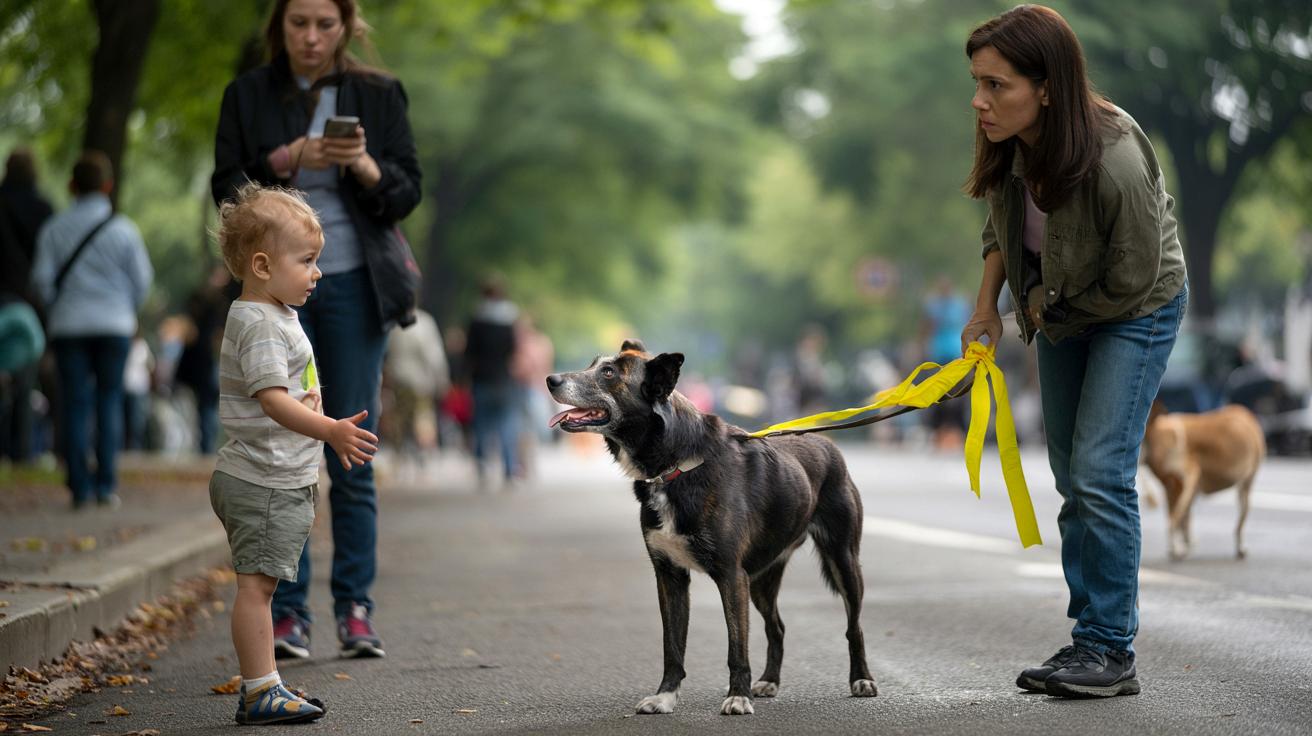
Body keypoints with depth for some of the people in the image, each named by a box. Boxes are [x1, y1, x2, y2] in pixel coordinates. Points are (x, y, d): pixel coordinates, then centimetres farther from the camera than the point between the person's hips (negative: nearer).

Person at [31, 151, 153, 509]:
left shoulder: (54, 229, 0)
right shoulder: (123, 229, -2)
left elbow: (43, 276, -2)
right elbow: (142, 276, 0)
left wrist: (57, 309, 13)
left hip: (68, 327, 1)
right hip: (114, 324, -1)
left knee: (74, 405, 3)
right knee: (110, 401, 6)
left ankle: (80, 487, -2)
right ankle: (106, 484, -1)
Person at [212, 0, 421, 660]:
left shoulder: (377, 95, 5)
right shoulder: (248, 95, 6)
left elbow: (406, 193, 1)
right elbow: (226, 189, 1)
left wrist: (364, 165, -18)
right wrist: (283, 163, -16)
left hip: (354, 283, 0)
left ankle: (355, 610, 4)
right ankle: (287, 614, 2)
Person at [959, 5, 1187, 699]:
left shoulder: (1115, 162, -37)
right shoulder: (1010, 142, -18)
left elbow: (1131, 282, -25)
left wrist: (1044, 309, -13)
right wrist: (987, 306, -2)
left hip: (1136, 310, -7)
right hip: (1061, 312, 7)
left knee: (1101, 475, -15)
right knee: (1072, 480, 10)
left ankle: (1111, 653, -6)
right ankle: (1088, 639, 19)